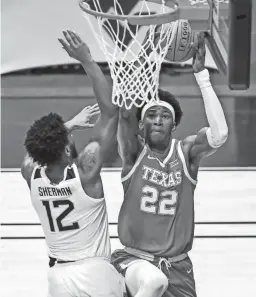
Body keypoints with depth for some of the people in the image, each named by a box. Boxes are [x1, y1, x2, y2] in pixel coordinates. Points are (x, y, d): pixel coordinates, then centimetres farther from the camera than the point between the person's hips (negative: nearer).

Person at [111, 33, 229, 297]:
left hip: (177, 266, 3)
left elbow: (219, 135, -24)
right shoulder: (134, 152, -4)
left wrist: (201, 74, -25)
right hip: (133, 258, -3)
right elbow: (126, 112, -22)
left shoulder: (186, 153, -3)